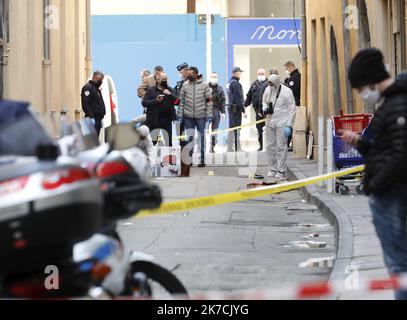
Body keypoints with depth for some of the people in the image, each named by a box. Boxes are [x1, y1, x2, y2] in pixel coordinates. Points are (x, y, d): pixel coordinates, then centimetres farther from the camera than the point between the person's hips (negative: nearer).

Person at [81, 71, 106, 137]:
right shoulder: (88, 88, -9)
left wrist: (101, 116, 21)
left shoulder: (96, 88, 22)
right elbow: (86, 104, -20)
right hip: (93, 118, -10)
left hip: (98, 118, 10)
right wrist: (91, 117, -25)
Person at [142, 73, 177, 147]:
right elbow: (144, 103, -5)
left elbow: (177, 101, 3)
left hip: (167, 120, 3)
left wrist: (170, 94, -12)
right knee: (152, 141, 0)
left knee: (168, 141, 7)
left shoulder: (170, 90, 11)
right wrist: (156, 101, -16)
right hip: (154, 120, -3)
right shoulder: (151, 90, 2)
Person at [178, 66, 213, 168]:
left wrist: (209, 115, -8)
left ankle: (202, 159, 14)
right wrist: (180, 115, 0)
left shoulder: (204, 85, -4)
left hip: (201, 116, -2)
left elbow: (209, 100, -3)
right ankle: (189, 159, 11)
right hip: (188, 117, 2)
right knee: (189, 138, 5)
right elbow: (181, 100, 5)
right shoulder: (185, 85, 2)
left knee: (202, 137, 6)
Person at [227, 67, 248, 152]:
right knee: (236, 129, -9)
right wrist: (243, 111, -17)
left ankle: (230, 148, 16)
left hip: (231, 108, 10)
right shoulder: (236, 84, -15)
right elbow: (239, 99, -18)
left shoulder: (231, 83, 15)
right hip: (236, 109, -10)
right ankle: (237, 149, -9)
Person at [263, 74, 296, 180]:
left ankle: (281, 170, 3)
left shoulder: (287, 92, -12)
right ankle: (273, 168, 21)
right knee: (270, 146, 9)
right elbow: (264, 101, 22)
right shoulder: (268, 90, 3)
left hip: (282, 123, -6)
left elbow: (292, 110, -11)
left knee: (281, 147, -4)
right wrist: (265, 109, -2)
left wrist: (289, 126, -15)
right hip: (270, 122, 6)